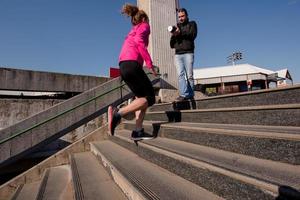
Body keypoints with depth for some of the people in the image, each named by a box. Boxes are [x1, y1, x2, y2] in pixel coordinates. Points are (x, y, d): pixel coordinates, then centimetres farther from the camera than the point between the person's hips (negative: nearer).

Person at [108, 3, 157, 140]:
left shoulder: (132, 31, 33)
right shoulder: (144, 26, 11)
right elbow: (139, 41, -11)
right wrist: (149, 63, -15)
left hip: (124, 66, 8)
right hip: (132, 64, -8)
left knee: (141, 97, 10)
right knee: (149, 98, -6)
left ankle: (138, 131, 0)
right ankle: (118, 113, -24)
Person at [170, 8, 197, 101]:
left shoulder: (192, 24, 18)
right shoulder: (177, 27, 26)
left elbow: (193, 35, -4)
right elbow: (172, 45, 19)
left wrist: (180, 32, -15)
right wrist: (173, 36, -1)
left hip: (188, 53, -3)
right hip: (177, 55, 3)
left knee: (189, 75, -8)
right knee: (180, 74, -13)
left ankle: (190, 95, -4)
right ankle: (184, 94, -19)